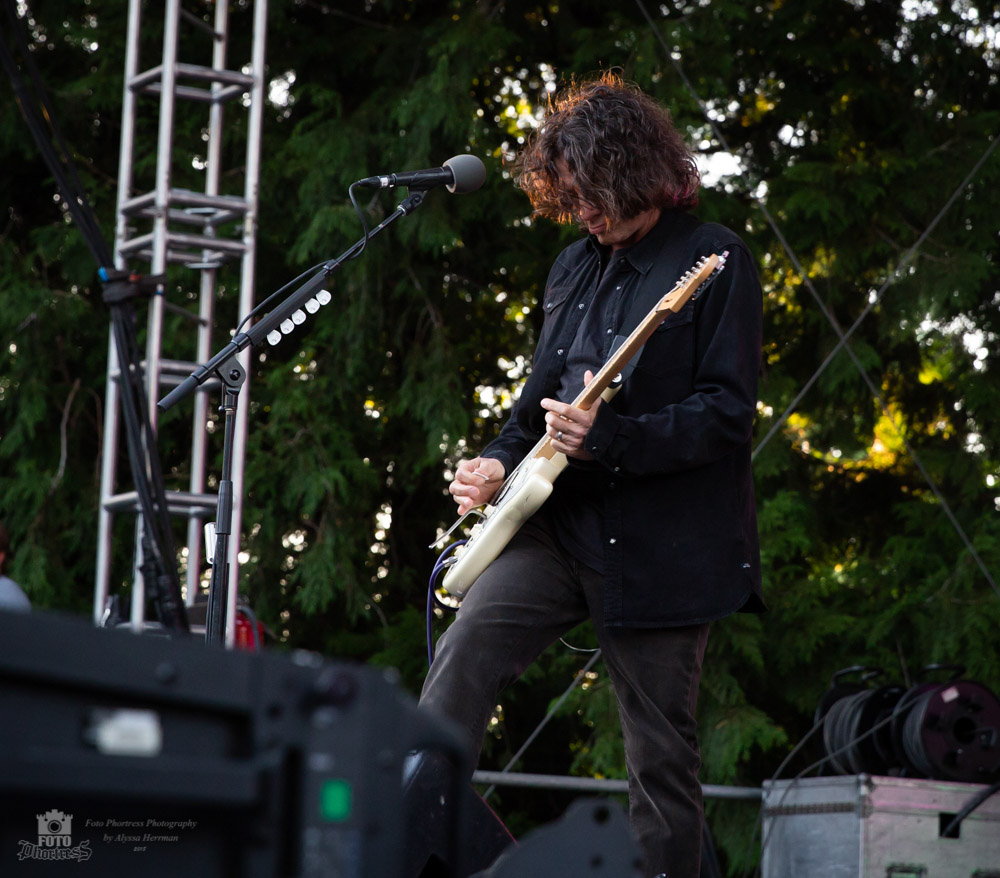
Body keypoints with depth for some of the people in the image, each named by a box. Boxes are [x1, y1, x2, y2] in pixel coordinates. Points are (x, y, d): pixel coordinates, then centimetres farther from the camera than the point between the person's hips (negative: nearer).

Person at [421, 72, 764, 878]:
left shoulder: (716, 261, -6)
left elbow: (729, 412, -13)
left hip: (661, 545, -5)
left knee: (661, 755, 0)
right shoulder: (576, 266, 16)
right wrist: (501, 462, 4)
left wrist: (610, 438, -23)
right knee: (466, 652, -16)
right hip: (560, 522, 6)